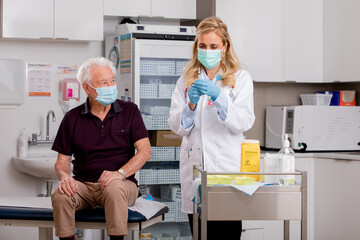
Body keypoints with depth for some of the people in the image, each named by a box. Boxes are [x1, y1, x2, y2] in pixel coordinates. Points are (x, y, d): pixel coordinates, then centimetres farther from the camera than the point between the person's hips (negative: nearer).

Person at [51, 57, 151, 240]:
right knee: (60, 196, -30)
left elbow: (145, 151, -4)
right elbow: (62, 161, 9)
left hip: (122, 184, -1)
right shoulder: (73, 118, 8)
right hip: (83, 184, 2)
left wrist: (120, 173, -19)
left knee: (114, 190, -37)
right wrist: (65, 177, -15)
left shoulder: (129, 111, 5)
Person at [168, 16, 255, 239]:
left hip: (227, 164, -2)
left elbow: (244, 122, -6)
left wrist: (218, 97, -19)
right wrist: (191, 104, -12)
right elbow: (177, 126, 6)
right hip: (194, 165, 2)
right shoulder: (187, 80, 14)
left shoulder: (240, 78, 7)